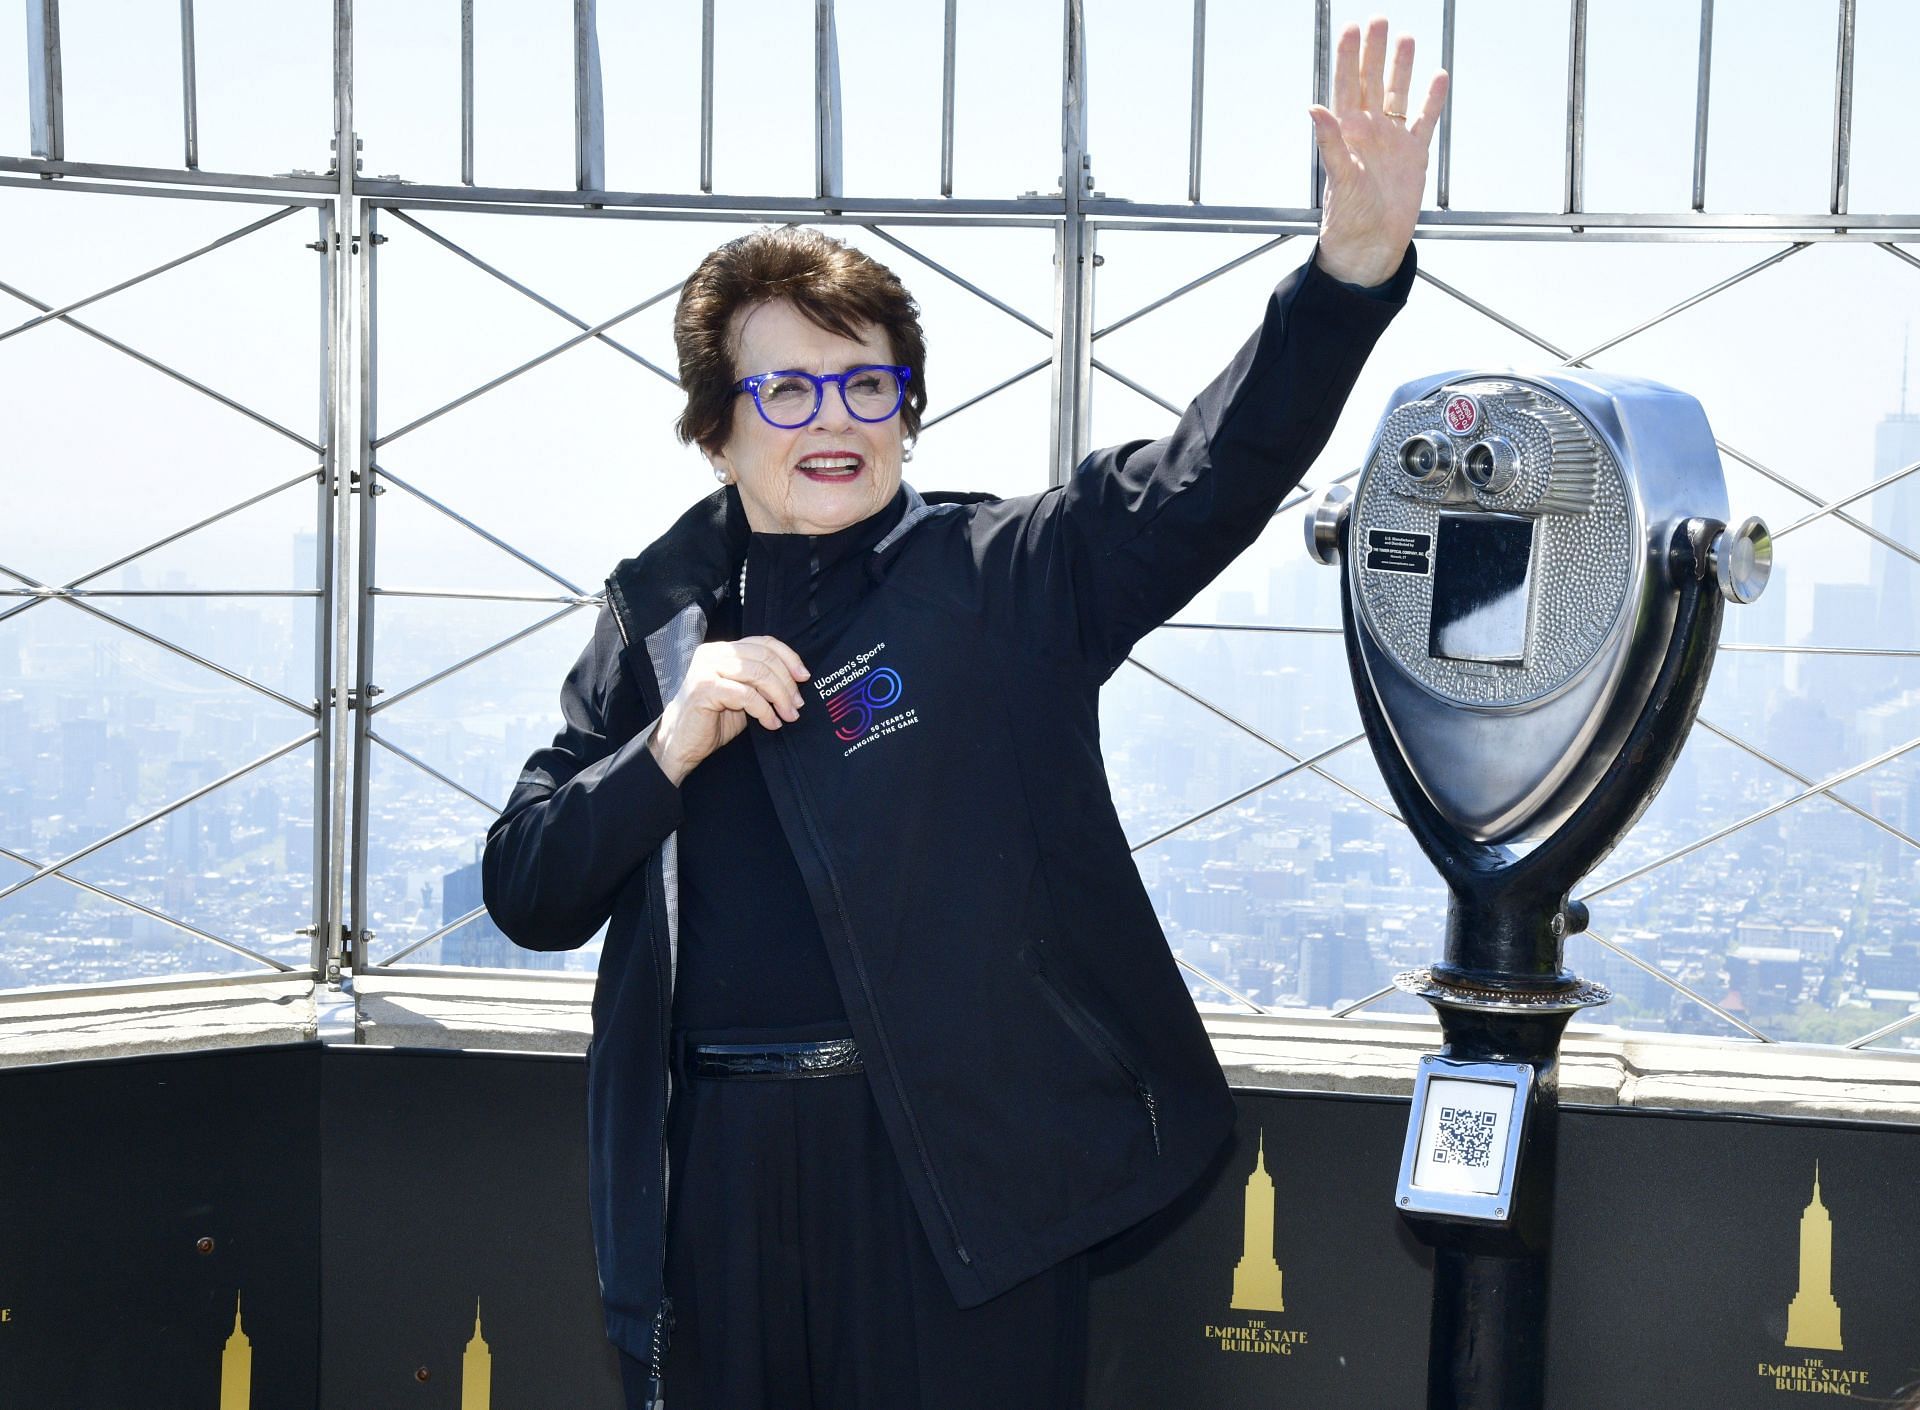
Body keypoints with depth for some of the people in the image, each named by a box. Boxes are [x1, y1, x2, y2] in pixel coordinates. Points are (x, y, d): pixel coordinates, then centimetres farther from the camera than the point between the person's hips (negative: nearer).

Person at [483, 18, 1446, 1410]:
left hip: (963, 1162, -2)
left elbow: (1210, 472, -15)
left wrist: (1356, 260, -30)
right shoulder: (658, 615, 7)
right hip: (718, 1175, 3)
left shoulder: (1005, 578, 0)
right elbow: (527, 896, 6)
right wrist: (667, 752, -11)